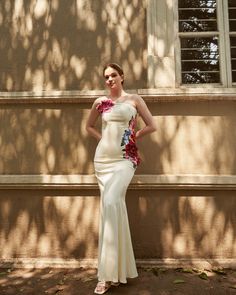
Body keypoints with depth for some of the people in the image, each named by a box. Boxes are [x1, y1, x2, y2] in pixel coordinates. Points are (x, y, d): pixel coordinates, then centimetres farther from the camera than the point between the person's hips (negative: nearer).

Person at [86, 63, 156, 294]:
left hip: (125, 159, -3)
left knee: (110, 203, -23)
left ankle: (109, 272, -10)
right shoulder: (100, 102, 12)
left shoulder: (134, 99, 5)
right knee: (112, 206, 4)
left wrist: (132, 137, 4)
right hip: (103, 158, 4)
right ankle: (115, 269, 18)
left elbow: (152, 126, 5)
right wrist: (103, 138, 8)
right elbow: (89, 126, 24)